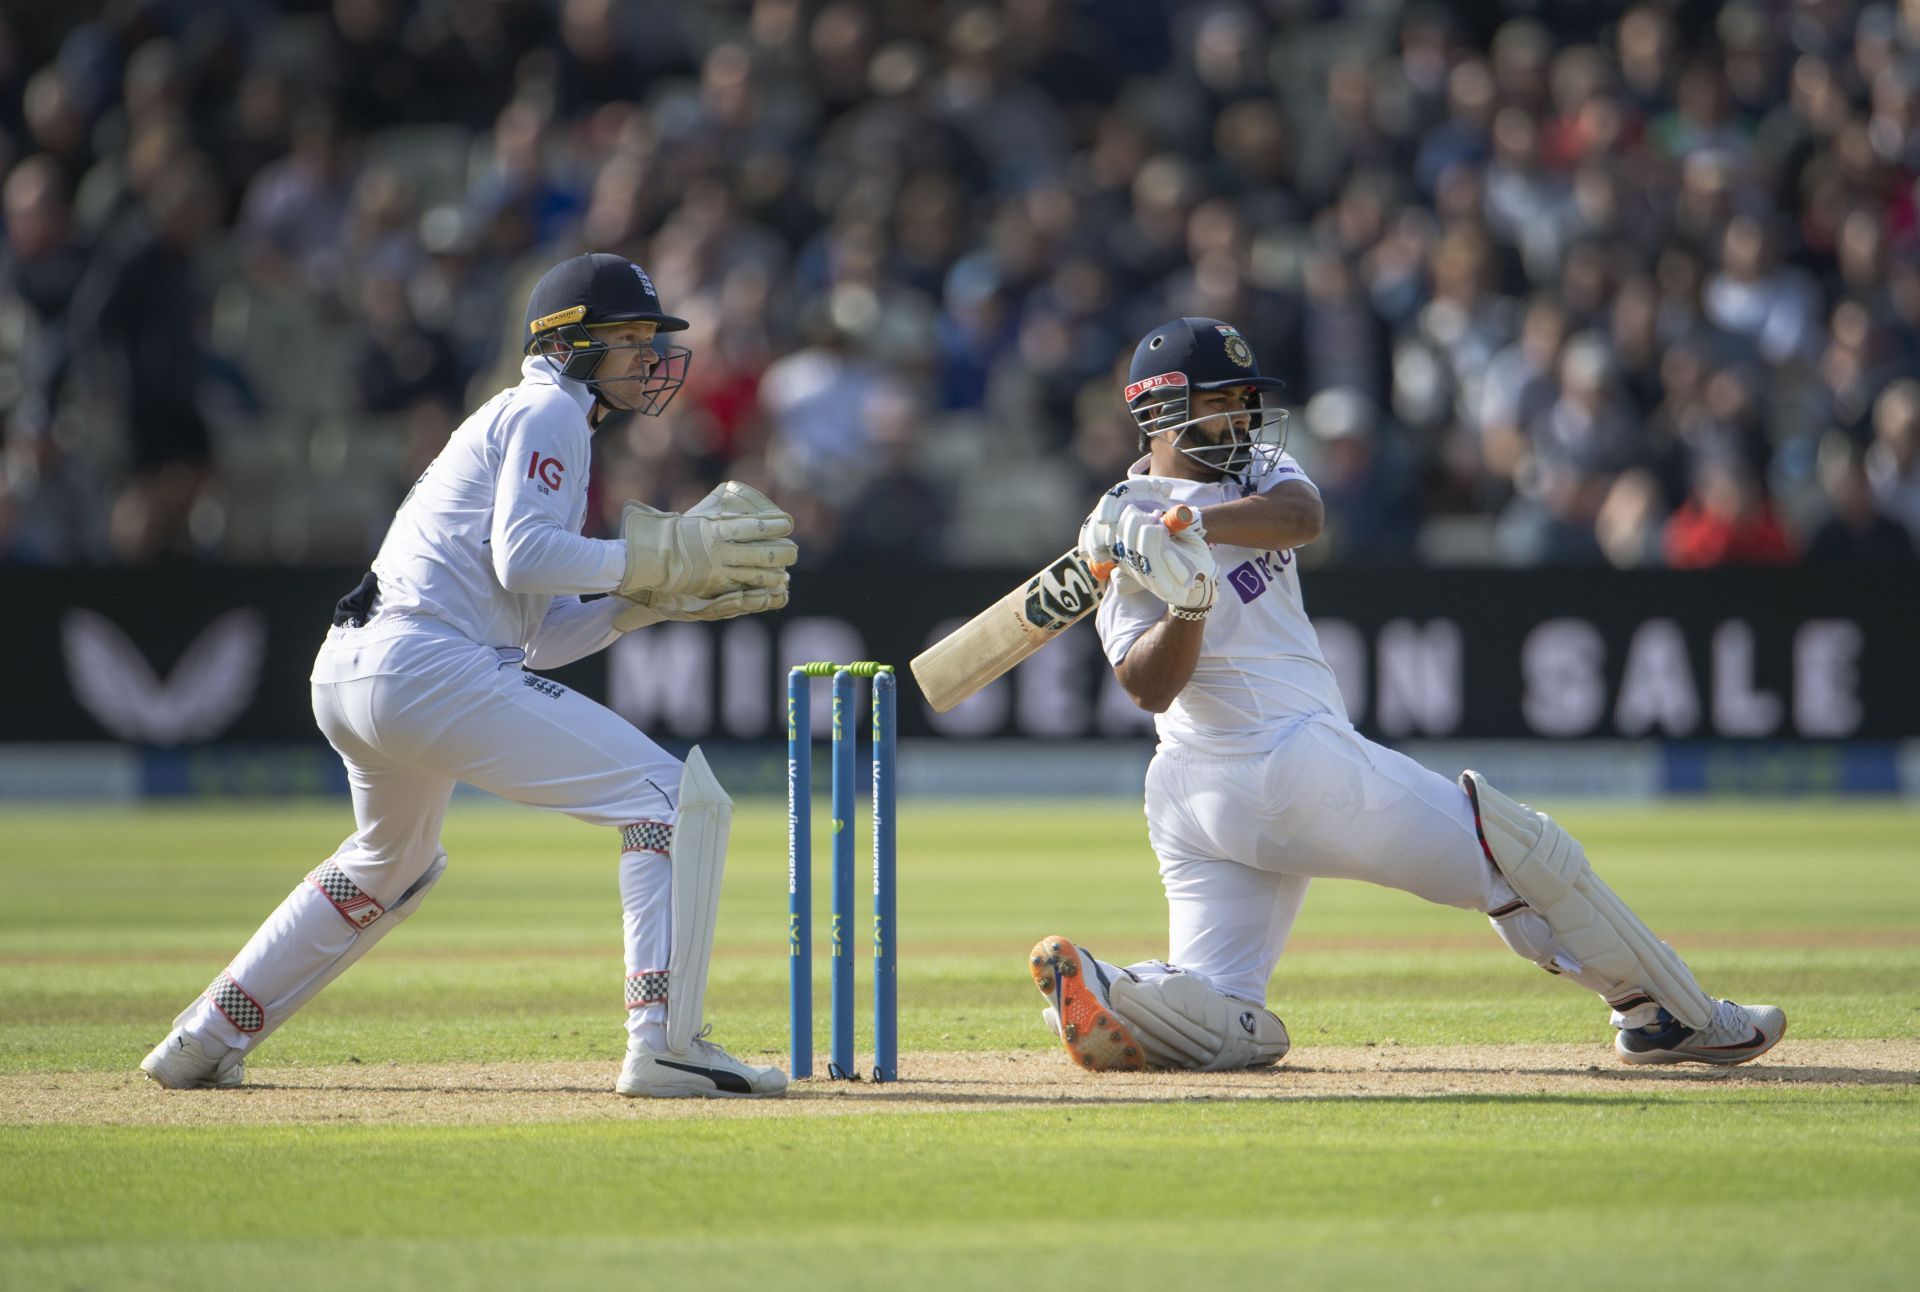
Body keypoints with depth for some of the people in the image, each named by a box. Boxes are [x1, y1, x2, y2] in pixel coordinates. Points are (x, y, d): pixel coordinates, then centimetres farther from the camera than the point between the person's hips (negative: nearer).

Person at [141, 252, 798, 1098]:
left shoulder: (519, 422, 28)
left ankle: (204, 1044, 37)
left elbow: (540, 638, 23)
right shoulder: (547, 412, 1)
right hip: (427, 668, -10)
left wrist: (654, 598, 14)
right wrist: (653, 558, -10)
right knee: (673, 798, -10)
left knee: (391, 863, 36)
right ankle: (663, 1043, -20)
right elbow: (521, 555, -15)